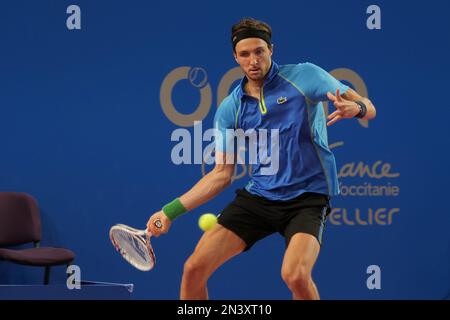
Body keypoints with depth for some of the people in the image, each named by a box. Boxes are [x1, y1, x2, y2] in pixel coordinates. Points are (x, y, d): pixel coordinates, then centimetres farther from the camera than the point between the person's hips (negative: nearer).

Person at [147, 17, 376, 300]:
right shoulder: (230, 109, 5)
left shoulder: (304, 75, -5)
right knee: (194, 269, -4)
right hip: (257, 198, 4)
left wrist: (354, 108, -33)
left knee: (295, 275, -29)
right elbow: (222, 174, 8)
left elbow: (368, 108, -7)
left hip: (308, 197, -4)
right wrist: (171, 211, 1)